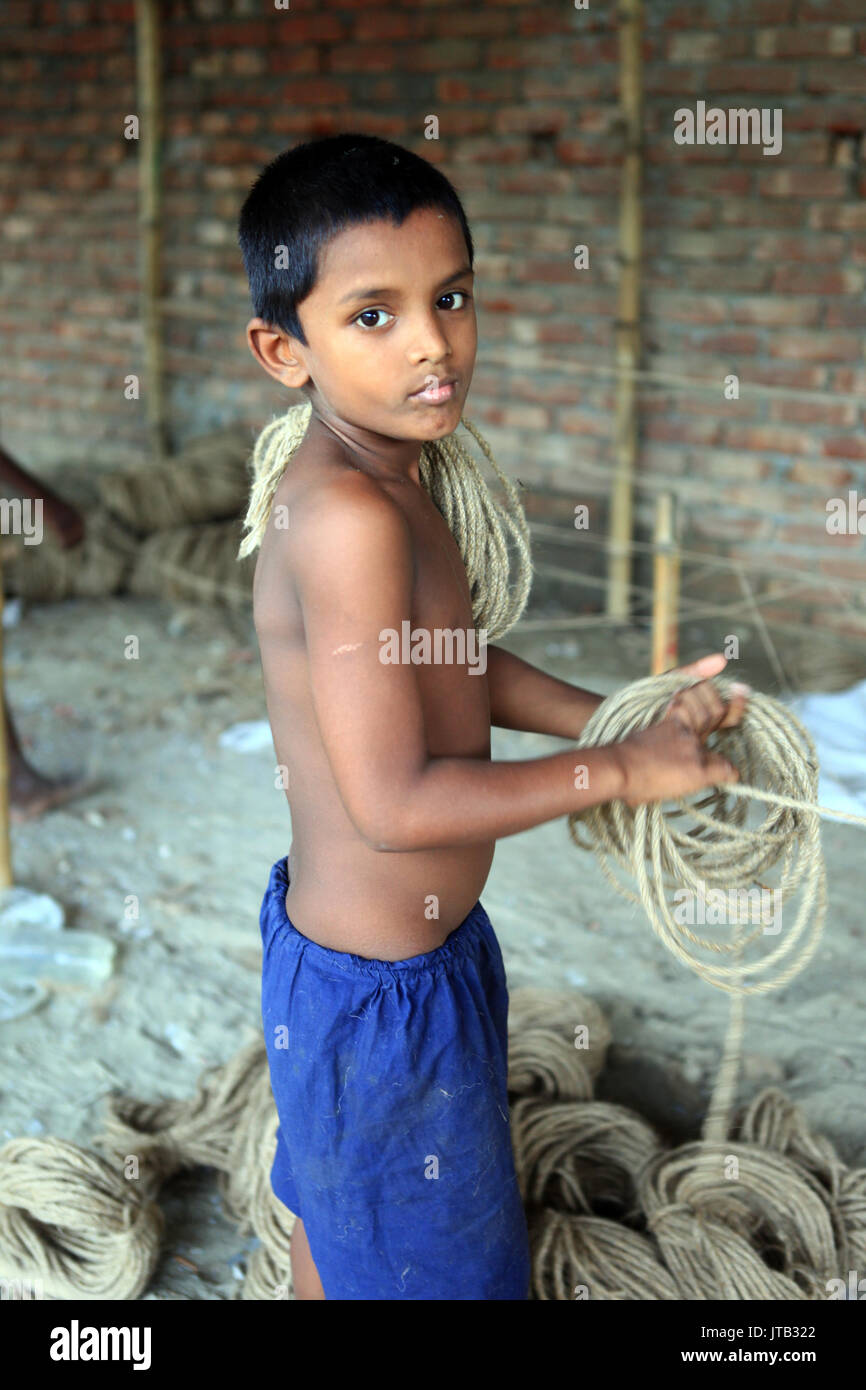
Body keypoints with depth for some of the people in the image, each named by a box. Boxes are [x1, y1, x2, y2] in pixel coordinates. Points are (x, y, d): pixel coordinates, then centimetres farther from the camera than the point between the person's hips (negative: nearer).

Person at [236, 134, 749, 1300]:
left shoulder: (394, 473, 0)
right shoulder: (350, 517, -31)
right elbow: (397, 800, -30)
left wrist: (614, 716, 2)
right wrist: (622, 770, -20)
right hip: (379, 991, -9)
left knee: (335, 1224, 31)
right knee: (408, 1264, 16)